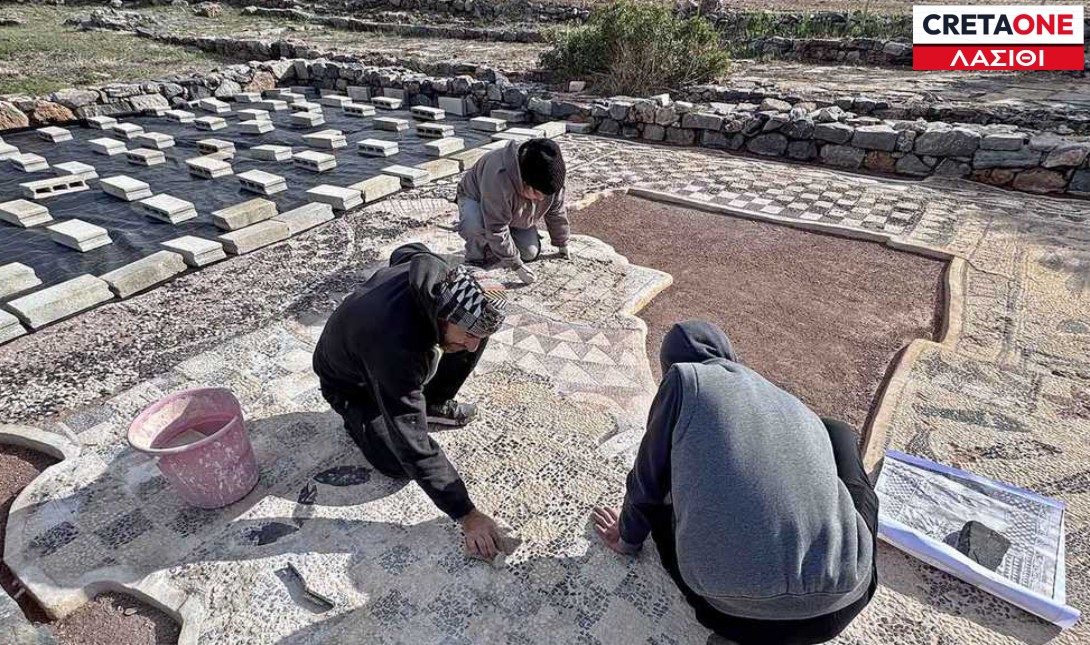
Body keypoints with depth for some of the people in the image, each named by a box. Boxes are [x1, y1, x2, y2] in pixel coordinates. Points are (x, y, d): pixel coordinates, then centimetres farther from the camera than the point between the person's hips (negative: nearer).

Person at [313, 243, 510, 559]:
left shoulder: (448, 272, -28)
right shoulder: (396, 343, -46)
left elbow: (403, 253, -1)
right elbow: (415, 447, -41)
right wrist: (467, 515, -36)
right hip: (350, 382, -6)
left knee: (479, 317, -13)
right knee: (401, 463, -24)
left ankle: (435, 403, 6)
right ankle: (357, 417, 7)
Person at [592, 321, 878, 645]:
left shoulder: (685, 379, 6)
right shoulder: (794, 406, 20)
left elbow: (648, 481, 13)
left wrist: (628, 538, 32)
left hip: (737, 604, -4)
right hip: (840, 600, 5)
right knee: (838, 433, 27)